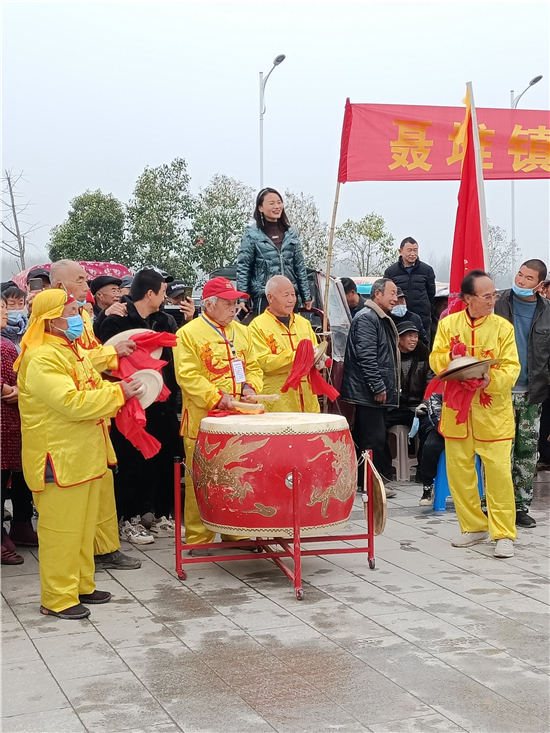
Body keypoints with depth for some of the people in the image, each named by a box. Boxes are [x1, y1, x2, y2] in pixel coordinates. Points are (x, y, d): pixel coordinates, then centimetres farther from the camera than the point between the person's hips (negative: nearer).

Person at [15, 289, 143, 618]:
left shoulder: (73, 351, 13)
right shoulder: (41, 359, -19)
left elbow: (93, 390, 21)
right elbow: (72, 403, -27)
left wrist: (120, 392, 1)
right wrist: (118, 393, -21)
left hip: (86, 454, 10)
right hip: (59, 458, -10)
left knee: (84, 525, 17)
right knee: (61, 529, -2)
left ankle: (81, 585, 29)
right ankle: (57, 598, 7)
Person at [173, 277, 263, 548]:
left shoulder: (241, 331, 15)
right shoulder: (189, 333, -5)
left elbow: (253, 366, 19)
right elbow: (187, 375, -12)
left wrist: (250, 387, -1)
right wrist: (217, 397, -19)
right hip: (204, 420, -5)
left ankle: (235, 532, 19)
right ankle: (198, 538, 7)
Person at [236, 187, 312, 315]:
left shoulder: (291, 232, 13)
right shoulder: (252, 234, -1)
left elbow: (300, 266, 16)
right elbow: (243, 268, -2)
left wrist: (306, 296, 14)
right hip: (264, 297, -5)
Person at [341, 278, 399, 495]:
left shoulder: (384, 320, 20)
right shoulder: (366, 318, -14)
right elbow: (366, 356, -21)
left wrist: (387, 387, 22)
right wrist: (378, 387, -20)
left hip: (380, 392, 10)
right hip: (369, 393, -10)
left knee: (375, 437, 12)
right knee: (373, 438, -7)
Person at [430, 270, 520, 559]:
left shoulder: (503, 327, -3)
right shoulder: (448, 324, 3)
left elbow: (511, 368, -8)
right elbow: (435, 361, 3)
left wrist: (490, 380, -26)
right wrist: (450, 356, -18)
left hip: (493, 410, -3)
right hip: (457, 408, 3)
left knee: (498, 471, -7)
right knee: (458, 469, 8)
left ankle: (503, 534, 2)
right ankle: (474, 526, 23)